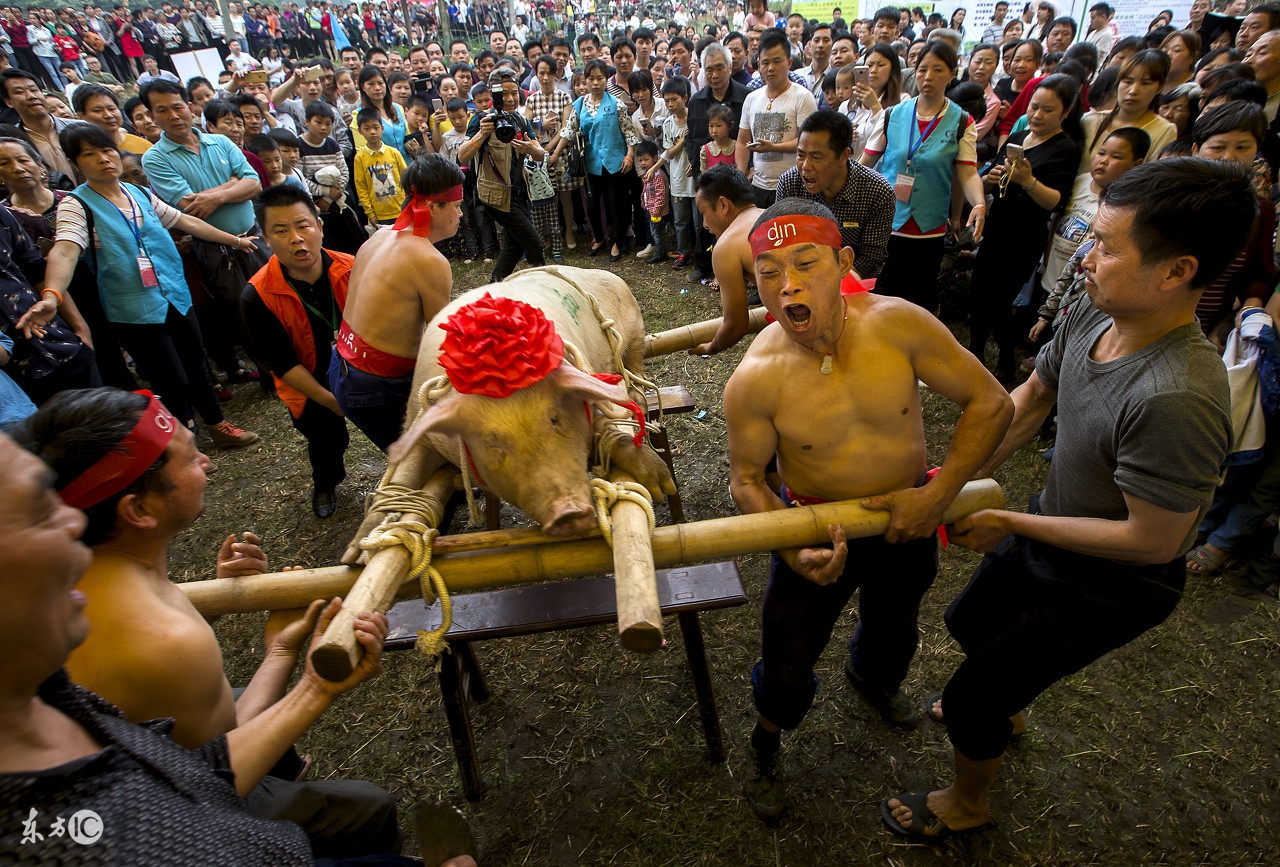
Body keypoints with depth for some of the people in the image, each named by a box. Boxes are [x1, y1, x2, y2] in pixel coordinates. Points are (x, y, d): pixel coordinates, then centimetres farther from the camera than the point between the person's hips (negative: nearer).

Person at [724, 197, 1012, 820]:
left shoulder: (897, 324, -24)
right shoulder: (755, 380, -26)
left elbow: (991, 402, -14)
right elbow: (747, 478, -12)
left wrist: (937, 495, -20)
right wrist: (791, 548, -28)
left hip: (907, 525, 3)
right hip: (815, 534, -2)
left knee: (892, 633, 29)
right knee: (786, 669, 7)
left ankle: (872, 678, 68)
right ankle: (765, 745, 43)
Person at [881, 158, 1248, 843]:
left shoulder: (1177, 400, -39)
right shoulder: (1092, 316, -15)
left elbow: (1151, 539, -29)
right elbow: (1028, 400, 1)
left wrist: (1007, 523, -21)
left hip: (1105, 586, -7)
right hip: (1048, 533, 8)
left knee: (968, 698, 7)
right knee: (970, 623, 30)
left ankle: (967, 803, 40)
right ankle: (1004, 708, 64)